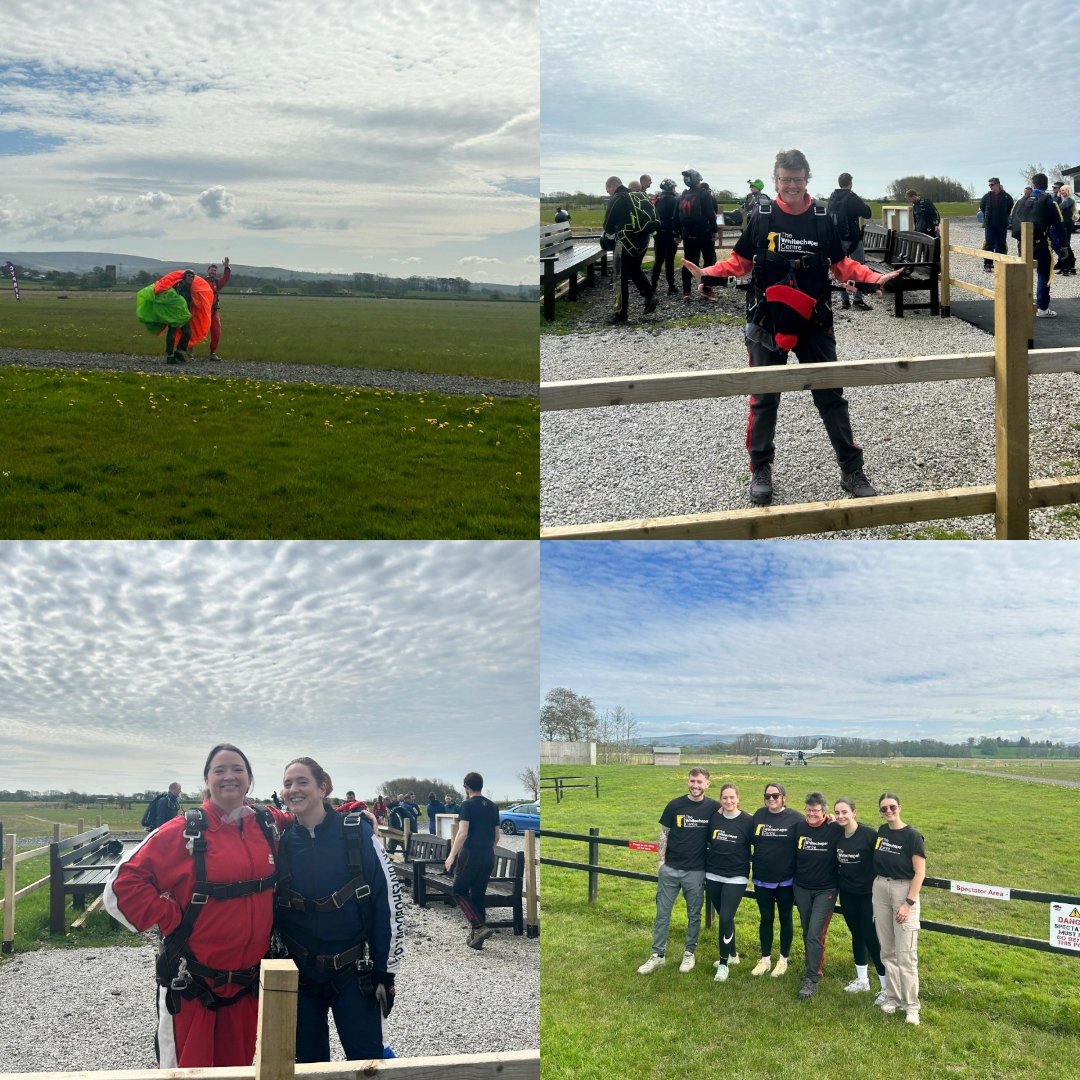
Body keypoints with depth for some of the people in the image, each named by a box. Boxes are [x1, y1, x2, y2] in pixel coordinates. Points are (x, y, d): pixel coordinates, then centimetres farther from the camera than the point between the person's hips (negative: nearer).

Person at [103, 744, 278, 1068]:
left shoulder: (267, 827, 3)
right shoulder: (184, 832, -11)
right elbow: (124, 883, -11)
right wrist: (171, 918, -12)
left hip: (247, 982, 4)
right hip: (191, 982, -4)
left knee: (238, 1067, 15)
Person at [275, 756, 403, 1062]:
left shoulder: (358, 833, -10)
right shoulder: (280, 843, -2)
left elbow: (389, 903, -7)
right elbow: (267, 908, 7)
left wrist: (385, 972, -6)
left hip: (355, 973, -2)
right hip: (298, 975, 3)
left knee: (367, 1061, 3)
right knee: (309, 1062, 12)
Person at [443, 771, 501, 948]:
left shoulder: (468, 805, -8)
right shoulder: (493, 806, 11)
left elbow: (463, 832, -18)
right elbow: (497, 835, 16)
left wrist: (452, 855, -16)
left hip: (470, 854, -6)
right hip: (488, 856, 6)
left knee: (460, 891, 5)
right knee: (478, 895, 12)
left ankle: (479, 926, -12)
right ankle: (475, 937, 13)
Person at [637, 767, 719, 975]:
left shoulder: (713, 808, -5)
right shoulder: (675, 805, -4)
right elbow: (664, 833, 3)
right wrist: (660, 860, 0)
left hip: (696, 871, -1)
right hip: (670, 869, 1)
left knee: (694, 914, 11)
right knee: (662, 912, 5)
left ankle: (689, 953, 27)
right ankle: (658, 955, 14)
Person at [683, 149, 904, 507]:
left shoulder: (823, 217, 1)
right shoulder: (761, 217, -1)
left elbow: (841, 264, 7)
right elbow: (740, 261, 4)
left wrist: (872, 277, -8)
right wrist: (709, 272, -13)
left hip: (814, 322, 1)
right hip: (767, 323, 0)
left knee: (831, 396, 6)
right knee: (764, 398, 7)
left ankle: (852, 470, 15)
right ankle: (760, 471, 21)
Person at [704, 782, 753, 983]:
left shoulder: (748, 821, -9)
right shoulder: (713, 818, 0)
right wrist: (706, 866, 11)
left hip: (736, 878, -4)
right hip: (713, 876, 4)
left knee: (726, 918, -9)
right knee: (724, 918, 15)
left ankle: (723, 964, 3)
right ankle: (732, 955, 33)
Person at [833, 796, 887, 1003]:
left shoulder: (869, 835, -17)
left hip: (867, 894, -5)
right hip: (847, 894, 5)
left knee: (871, 938, -4)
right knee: (857, 935, 15)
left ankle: (886, 986, 6)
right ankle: (862, 980, 28)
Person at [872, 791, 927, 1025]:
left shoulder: (912, 836, -11)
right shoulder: (881, 831, 7)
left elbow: (920, 872, -12)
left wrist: (908, 903, -16)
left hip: (904, 890, -6)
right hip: (880, 889, 6)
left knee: (905, 953, -6)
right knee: (887, 950, 11)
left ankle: (911, 1004, 2)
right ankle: (893, 997, 21)